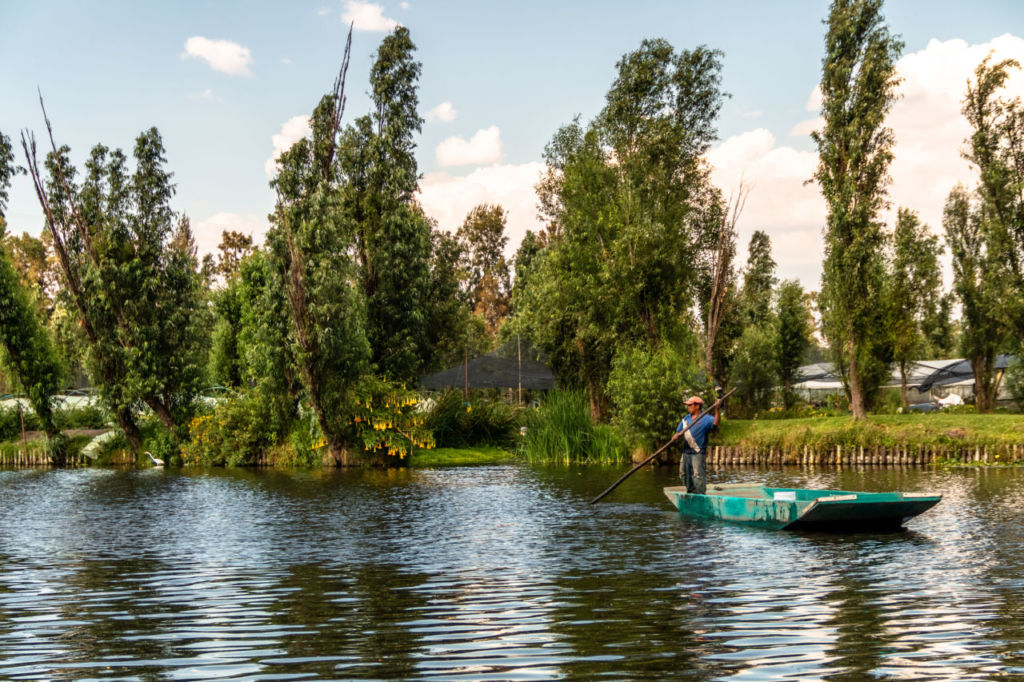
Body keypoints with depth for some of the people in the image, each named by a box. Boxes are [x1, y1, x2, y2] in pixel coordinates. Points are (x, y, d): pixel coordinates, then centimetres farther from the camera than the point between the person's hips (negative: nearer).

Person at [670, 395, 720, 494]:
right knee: (685, 474, 12)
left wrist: (717, 410, -34)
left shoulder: (705, 418, -3)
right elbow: (678, 432, 18)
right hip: (686, 452, 7)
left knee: (698, 475, -13)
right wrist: (676, 435, -6)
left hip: (698, 453, -7)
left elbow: (716, 422, -21)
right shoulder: (685, 419, 17)